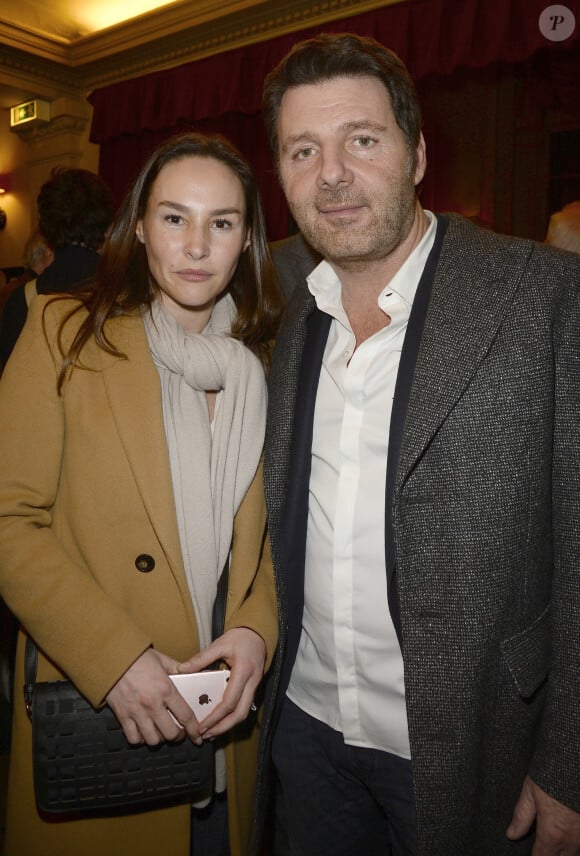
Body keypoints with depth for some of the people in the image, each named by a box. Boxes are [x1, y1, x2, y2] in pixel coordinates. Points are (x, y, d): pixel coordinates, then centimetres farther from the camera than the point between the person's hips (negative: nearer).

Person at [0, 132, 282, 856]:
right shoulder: (65, 332, -7)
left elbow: (267, 528, 8)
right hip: (89, 713, -3)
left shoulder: (262, 362, 4)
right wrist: (114, 659, -19)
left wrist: (258, 629, -9)